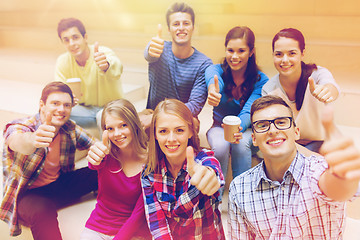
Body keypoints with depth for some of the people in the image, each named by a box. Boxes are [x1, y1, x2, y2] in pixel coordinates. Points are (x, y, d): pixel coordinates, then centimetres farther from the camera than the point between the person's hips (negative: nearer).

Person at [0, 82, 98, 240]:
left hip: (60, 186, 6)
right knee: (42, 212, -42)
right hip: (28, 194, -5)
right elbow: (17, 141, -44)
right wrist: (33, 140, -68)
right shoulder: (19, 126, -19)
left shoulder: (70, 129, -3)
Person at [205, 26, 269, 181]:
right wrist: (212, 89, -66)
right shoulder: (216, 70, -13)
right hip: (219, 127, 1)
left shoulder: (261, 81, -14)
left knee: (241, 143, -34)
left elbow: (248, 111, -27)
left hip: (245, 128, 0)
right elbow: (213, 77, -40)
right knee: (221, 145, -33)